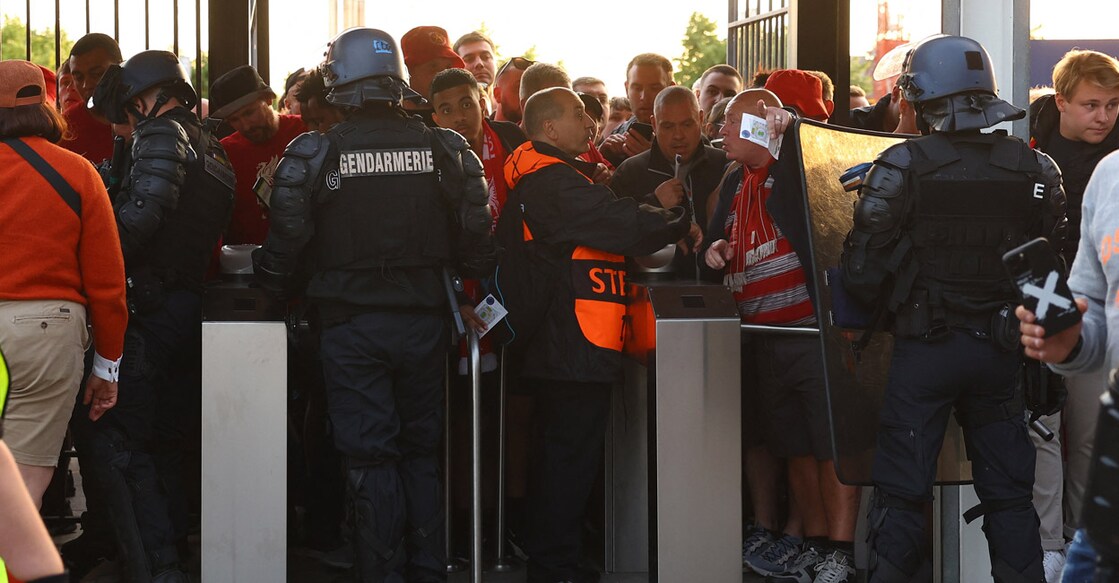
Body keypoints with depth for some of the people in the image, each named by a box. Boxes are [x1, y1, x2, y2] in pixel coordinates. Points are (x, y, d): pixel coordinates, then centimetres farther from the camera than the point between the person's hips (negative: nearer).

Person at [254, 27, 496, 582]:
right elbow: (476, 240, 0)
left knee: (370, 457, 3)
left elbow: (285, 245, -7)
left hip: (352, 323, -3)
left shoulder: (314, 154, -8)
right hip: (424, 319, 3)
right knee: (420, 450, 15)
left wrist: (278, 286, 13)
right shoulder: (444, 149, -1)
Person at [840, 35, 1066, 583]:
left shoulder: (903, 167, -12)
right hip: (1000, 351, 3)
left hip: (923, 349, -3)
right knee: (1008, 496, 13)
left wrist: (890, 301, 8)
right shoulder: (1033, 169, -1)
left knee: (901, 495, 5)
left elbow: (861, 275, -11)